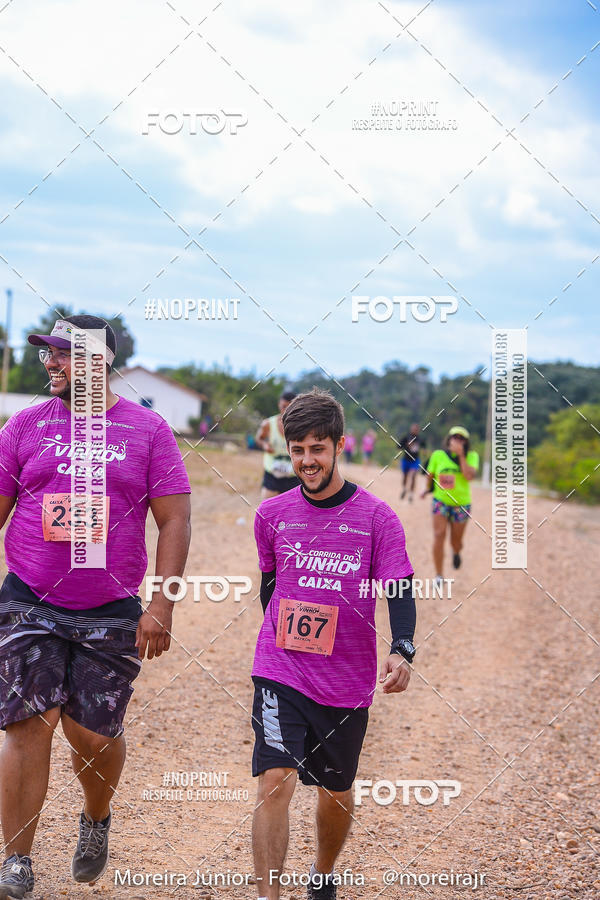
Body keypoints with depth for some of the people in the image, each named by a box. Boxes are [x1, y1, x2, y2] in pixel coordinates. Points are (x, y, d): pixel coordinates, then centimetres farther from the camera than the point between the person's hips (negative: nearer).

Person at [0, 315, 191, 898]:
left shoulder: (147, 430, 1)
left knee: (93, 734, 4)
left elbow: (174, 521, 0)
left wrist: (162, 606, -8)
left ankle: (96, 819, 36)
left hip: (111, 613, -1)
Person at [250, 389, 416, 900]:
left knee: (336, 791, 14)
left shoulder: (377, 517, -5)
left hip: (348, 681, 0)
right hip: (281, 673, 0)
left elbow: (399, 590, -10)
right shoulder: (272, 515, 3)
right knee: (276, 780, -16)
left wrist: (402, 651, -27)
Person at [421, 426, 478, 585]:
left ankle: (456, 553, 49)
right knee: (439, 535, -15)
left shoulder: (471, 456, -6)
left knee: (456, 542, 9)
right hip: (440, 501, 0)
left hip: (461, 504, 0)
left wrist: (461, 455, -21)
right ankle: (439, 576, -7)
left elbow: (470, 476, -22)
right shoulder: (438, 455, -3)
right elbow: (430, 474, 14)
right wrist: (429, 489, 26)